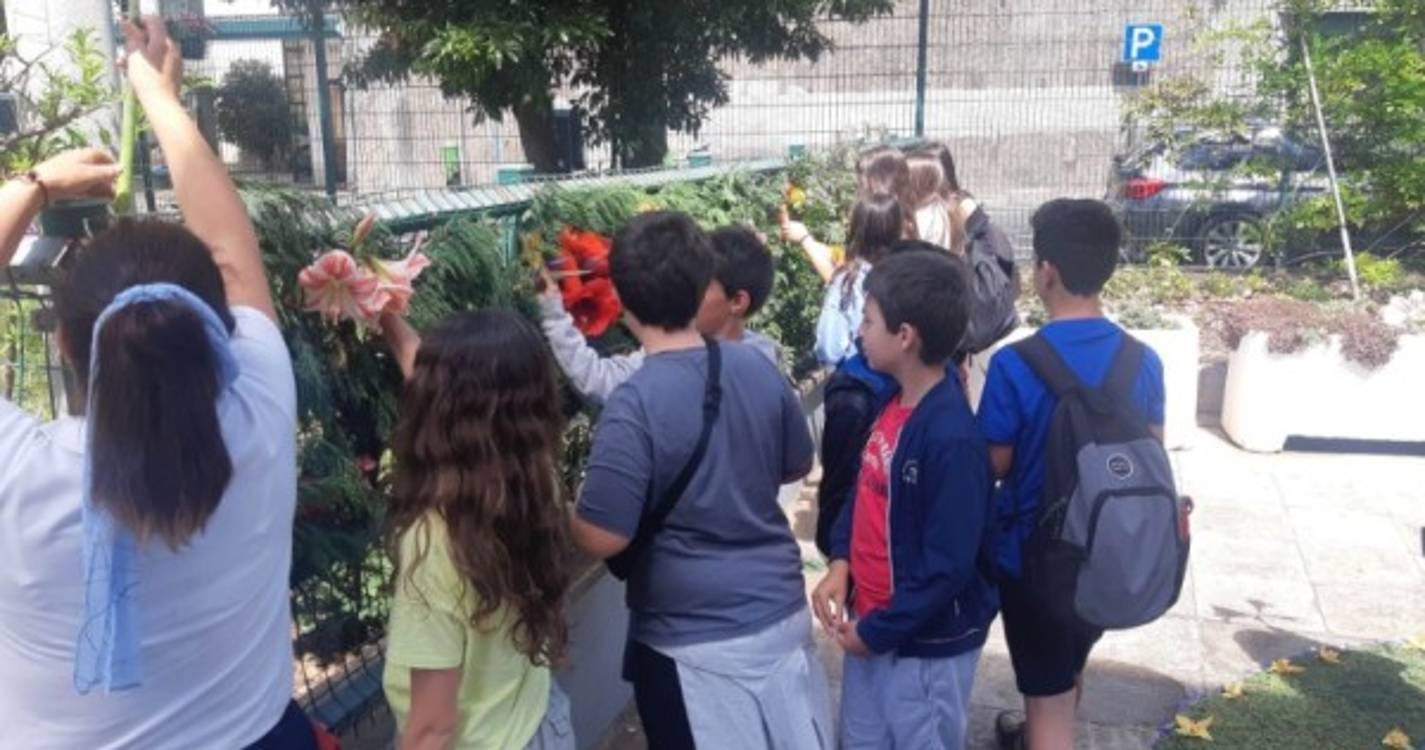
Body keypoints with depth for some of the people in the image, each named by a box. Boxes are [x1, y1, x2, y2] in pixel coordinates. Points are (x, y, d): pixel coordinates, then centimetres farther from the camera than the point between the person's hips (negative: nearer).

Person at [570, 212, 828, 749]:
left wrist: (562, 512, -1)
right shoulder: (758, 369, -5)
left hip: (695, 638, -5)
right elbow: (798, 466, 9)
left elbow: (602, 539, -21)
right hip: (782, 611, 5)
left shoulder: (634, 404, -23)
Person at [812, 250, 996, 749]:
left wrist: (878, 631, -15)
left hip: (928, 643, -8)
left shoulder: (952, 439, -27)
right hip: (872, 623, 8)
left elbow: (947, 566, -24)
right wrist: (840, 562, -3)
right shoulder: (892, 402, -1)